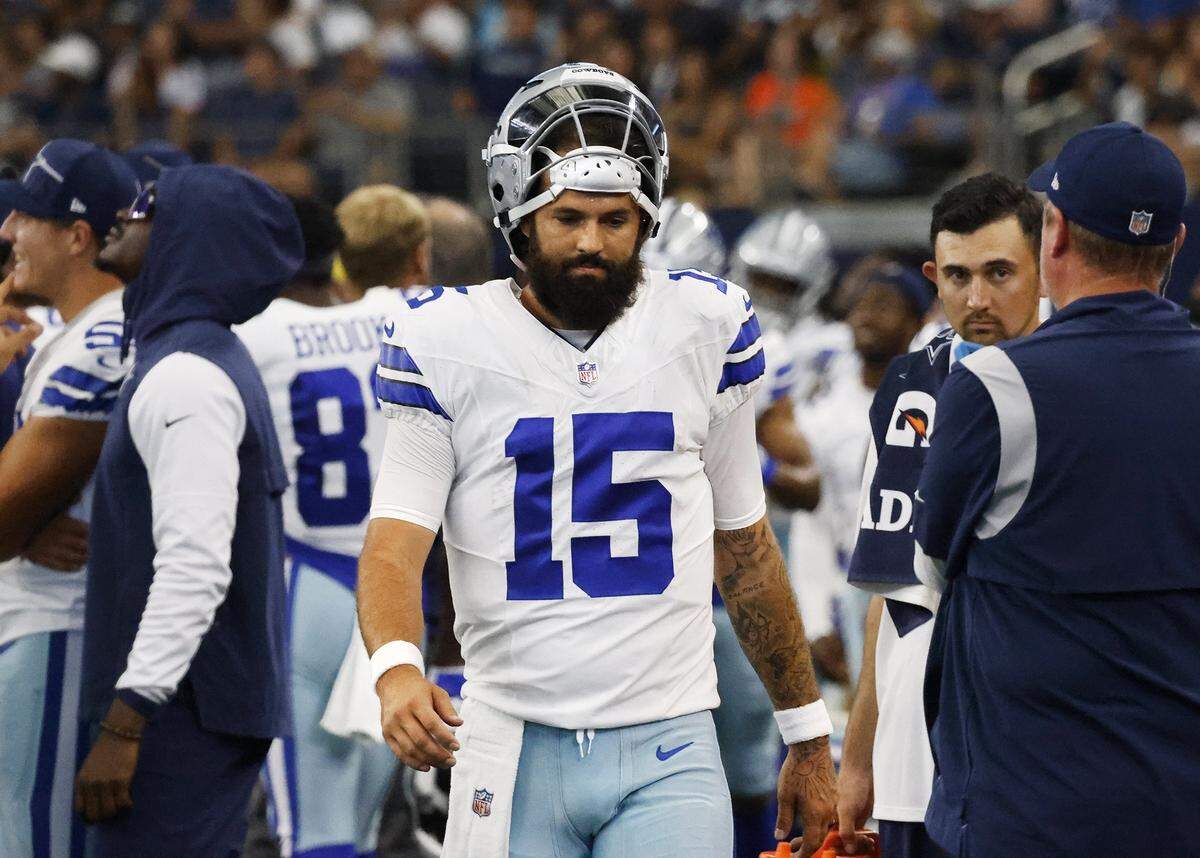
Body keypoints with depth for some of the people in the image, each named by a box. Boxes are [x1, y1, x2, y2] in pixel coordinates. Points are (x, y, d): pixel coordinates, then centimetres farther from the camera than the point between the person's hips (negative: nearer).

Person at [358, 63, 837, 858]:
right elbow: (395, 540, -7)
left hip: (668, 754, 0)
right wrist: (396, 667, -29)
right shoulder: (450, 343, -1)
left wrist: (809, 738, 18)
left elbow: (745, 548, 15)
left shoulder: (704, 330, 5)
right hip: (513, 752, 0)